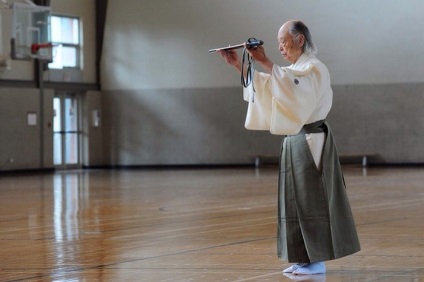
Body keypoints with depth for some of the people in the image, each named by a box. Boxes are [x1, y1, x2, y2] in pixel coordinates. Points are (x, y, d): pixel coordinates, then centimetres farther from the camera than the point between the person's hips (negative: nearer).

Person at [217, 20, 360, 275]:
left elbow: (292, 89, -31)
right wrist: (239, 65, 3)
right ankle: (308, 259, 16)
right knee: (300, 200, 10)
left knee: (312, 199, -5)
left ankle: (318, 262, 2)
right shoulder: (293, 70, 17)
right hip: (296, 142, 9)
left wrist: (265, 62, -34)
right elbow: (264, 86, 14)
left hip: (311, 142, -9)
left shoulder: (314, 69, -12)